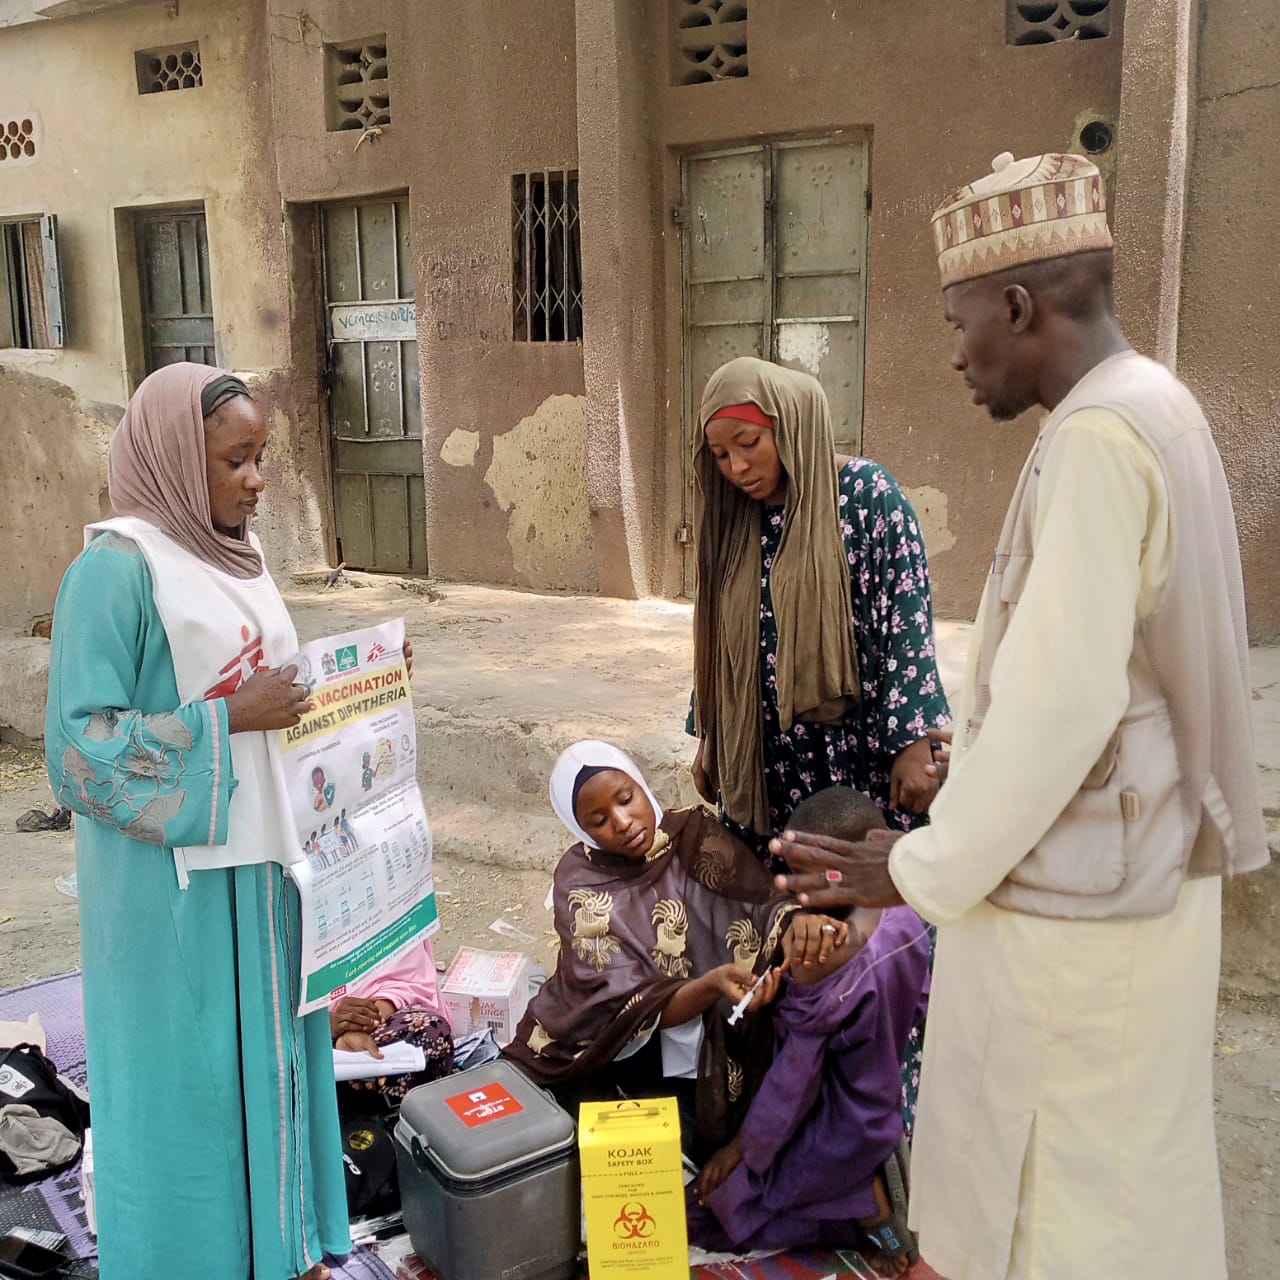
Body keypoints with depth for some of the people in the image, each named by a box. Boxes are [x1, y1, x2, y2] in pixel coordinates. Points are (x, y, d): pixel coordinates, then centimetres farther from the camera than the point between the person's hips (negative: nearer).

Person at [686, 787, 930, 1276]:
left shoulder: (819, 960, -33)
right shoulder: (908, 920, -11)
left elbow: (795, 1075, -23)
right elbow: (915, 1010, 5)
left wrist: (742, 1147, -8)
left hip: (833, 1139, -8)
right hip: (883, 1119, 8)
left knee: (699, 1208, 7)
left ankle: (864, 1204, -2)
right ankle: (871, 1183, 12)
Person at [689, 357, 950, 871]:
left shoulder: (867, 493, -8)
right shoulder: (734, 521, 8)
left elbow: (908, 619, -10)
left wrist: (913, 743, -14)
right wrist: (708, 737, 16)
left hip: (856, 751, -4)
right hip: (763, 759, 5)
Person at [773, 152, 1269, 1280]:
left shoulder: (1099, 438, -21)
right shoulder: (1158, 409, 10)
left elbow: (1059, 702, -25)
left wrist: (929, 870, -13)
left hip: (1071, 901, -9)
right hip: (1138, 873, 9)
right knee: (1129, 1170, 22)